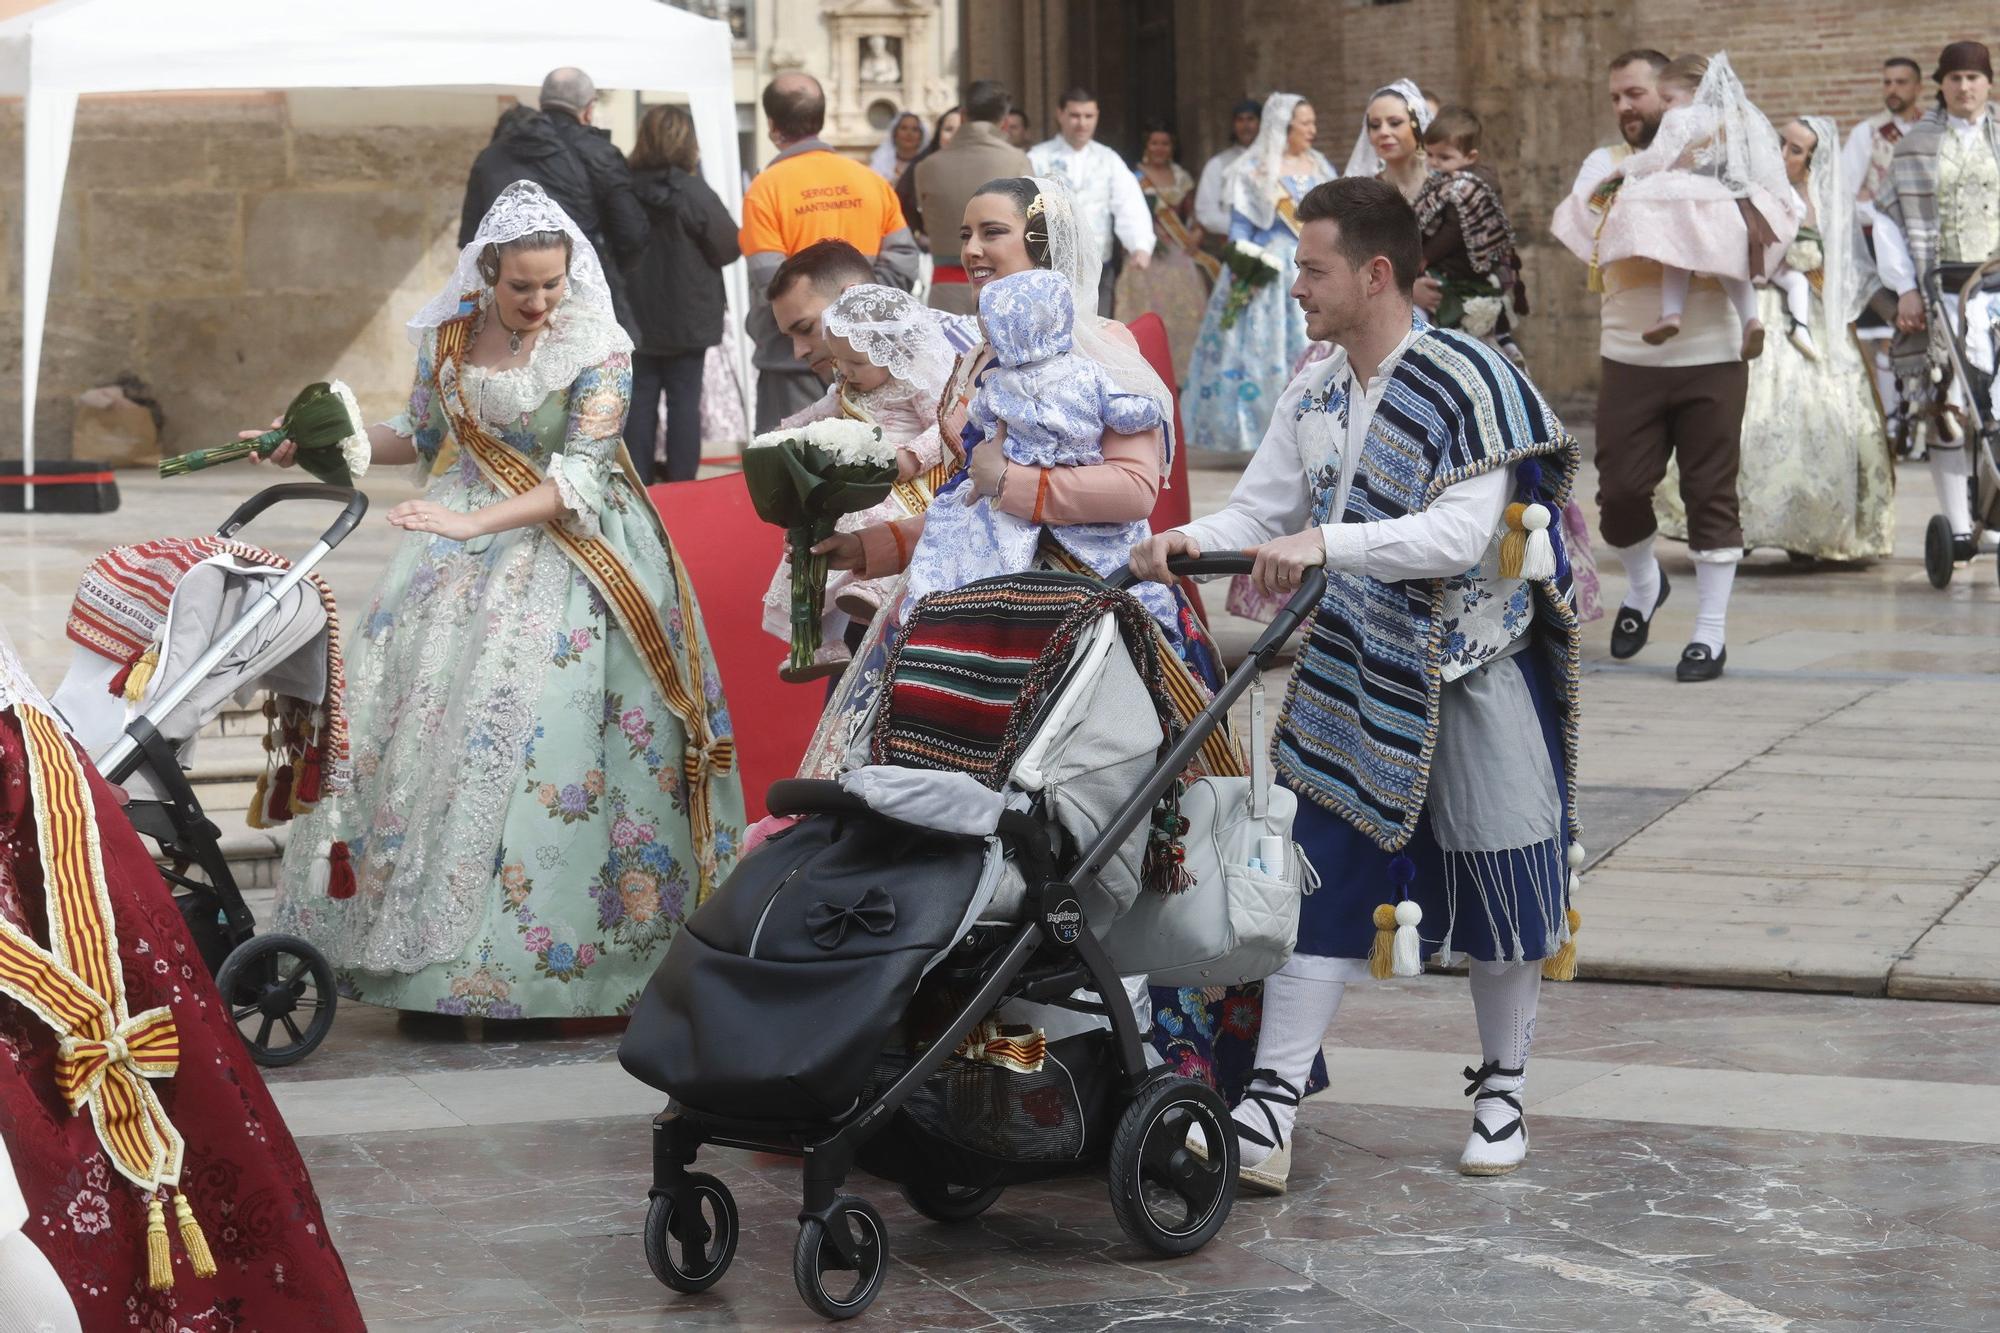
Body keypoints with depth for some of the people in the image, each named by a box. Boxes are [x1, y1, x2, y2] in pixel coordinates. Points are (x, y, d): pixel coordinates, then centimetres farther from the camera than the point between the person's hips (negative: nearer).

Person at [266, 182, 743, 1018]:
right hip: (463, 537, 4)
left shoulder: (598, 351, -9)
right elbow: (419, 437, 18)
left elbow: (580, 476, -15)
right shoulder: (447, 337, 4)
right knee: (427, 707, -6)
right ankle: (433, 940, 0)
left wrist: (474, 524, -24)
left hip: (569, 543, -4)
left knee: (550, 734, -13)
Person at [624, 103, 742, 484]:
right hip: (686, 318, -3)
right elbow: (729, 247, -9)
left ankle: (638, 490, 10)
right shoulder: (693, 192, -14)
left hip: (637, 316, 3)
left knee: (640, 399, 8)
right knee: (684, 400, 4)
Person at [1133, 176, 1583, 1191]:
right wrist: (1188, 541, -12)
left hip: (1471, 670, -5)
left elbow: (1464, 535, -27)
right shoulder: (1315, 392, 6)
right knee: (1318, 877, 0)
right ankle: (1268, 1112, -2)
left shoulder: (1469, 383, -17)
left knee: (1494, 883, 7)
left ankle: (1502, 1092, 26)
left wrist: (1326, 544, -35)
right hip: (1350, 670, 5)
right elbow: (1259, 514, 9)